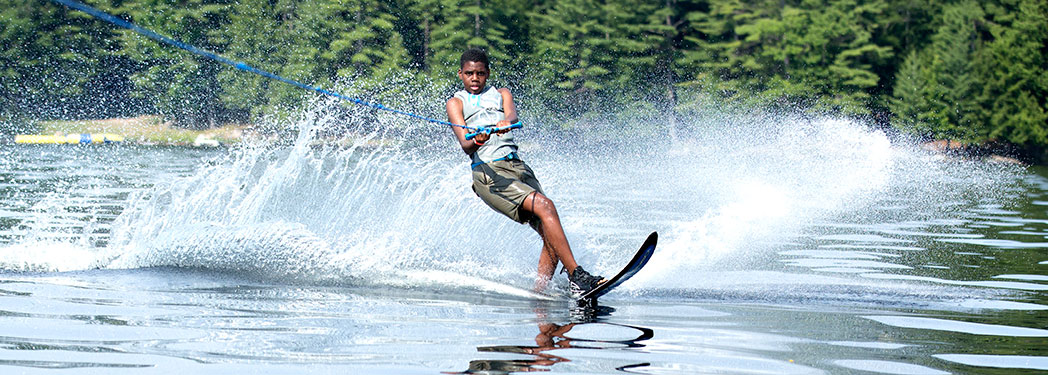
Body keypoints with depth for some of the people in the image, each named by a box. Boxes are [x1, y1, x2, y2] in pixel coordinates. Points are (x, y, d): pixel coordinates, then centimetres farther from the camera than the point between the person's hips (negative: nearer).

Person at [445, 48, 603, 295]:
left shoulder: (501, 95, 25)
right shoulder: (456, 103, 14)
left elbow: (512, 114, 0)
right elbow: (464, 143, -3)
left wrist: (506, 122, -26)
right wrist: (475, 142, -28)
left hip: (517, 166, 5)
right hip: (488, 170, -5)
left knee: (550, 234, -11)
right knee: (544, 206, -25)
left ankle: (539, 293, -10)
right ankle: (576, 276, -31)